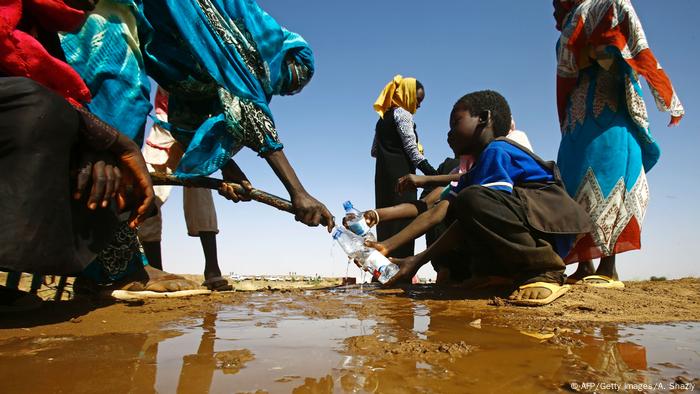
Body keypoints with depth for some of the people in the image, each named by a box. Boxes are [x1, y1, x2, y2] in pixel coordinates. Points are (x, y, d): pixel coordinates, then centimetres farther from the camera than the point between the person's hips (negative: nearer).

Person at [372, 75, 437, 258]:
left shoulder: (384, 117, 21)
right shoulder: (403, 114, -4)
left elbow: (374, 151, 21)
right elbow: (412, 148, -13)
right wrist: (432, 173, -15)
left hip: (383, 174, 8)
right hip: (401, 174, -8)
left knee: (387, 219, 5)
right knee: (402, 218, -11)